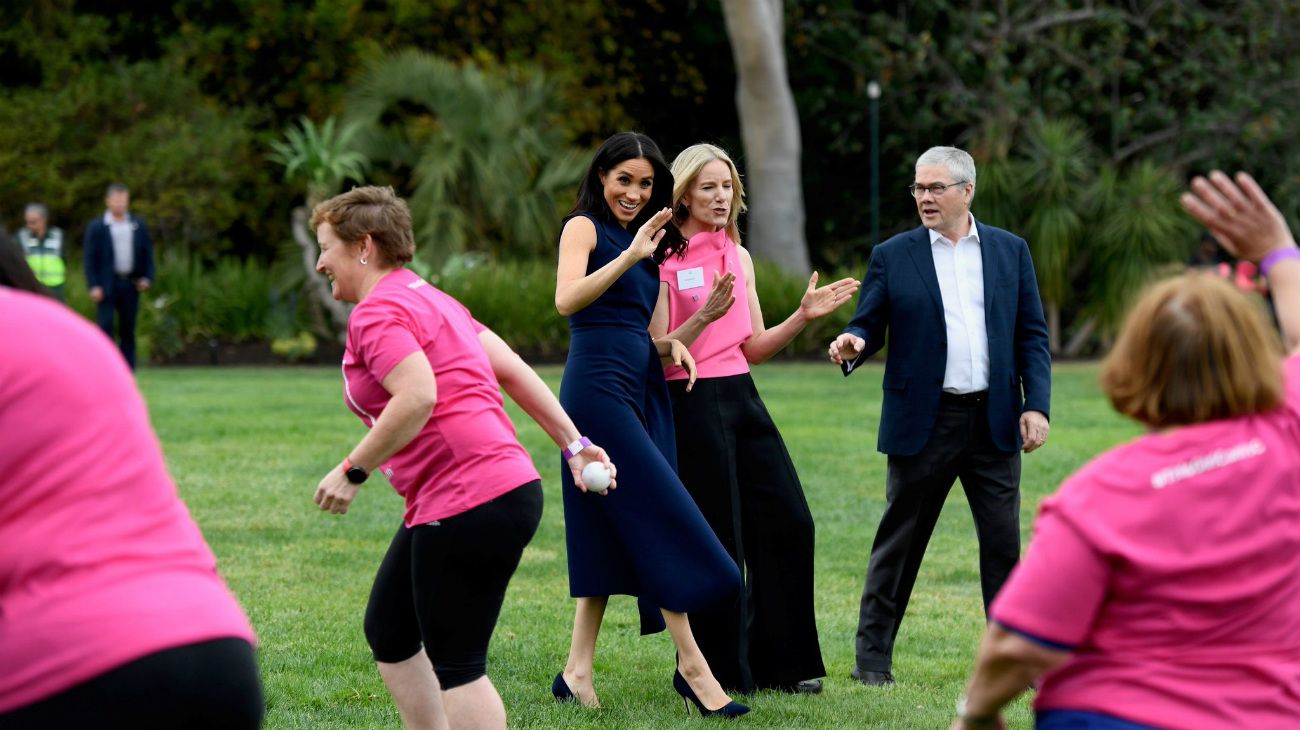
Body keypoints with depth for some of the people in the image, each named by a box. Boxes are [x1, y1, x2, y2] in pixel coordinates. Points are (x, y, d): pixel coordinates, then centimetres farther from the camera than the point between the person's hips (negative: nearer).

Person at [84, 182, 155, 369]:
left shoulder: (139, 225, 9)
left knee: (128, 330, 7)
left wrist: (147, 277, -2)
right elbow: (90, 258, -3)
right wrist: (94, 286, -12)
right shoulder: (96, 227, 0)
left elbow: (147, 253, 11)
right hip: (107, 285, -3)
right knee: (105, 327, -9)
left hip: (131, 284, 3)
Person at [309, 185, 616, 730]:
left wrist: (352, 471, -19)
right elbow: (512, 369, 18)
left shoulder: (376, 312, -11)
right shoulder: (425, 297, 21)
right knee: (387, 633, 18)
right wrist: (572, 444, 17)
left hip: (472, 507, -11)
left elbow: (418, 397, -27)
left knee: (455, 665, -6)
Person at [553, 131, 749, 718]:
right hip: (599, 383, -8)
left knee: (613, 533, 6)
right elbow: (567, 299, -21)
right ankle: (692, 666, -10)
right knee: (662, 518, -11)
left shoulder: (646, 241, 20)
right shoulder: (584, 228, -3)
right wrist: (630, 254, -27)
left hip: (642, 386, 8)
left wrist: (669, 345, 5)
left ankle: (578, 669, 9)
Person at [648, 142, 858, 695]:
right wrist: (704, 316, -25)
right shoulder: (665, 260, -8)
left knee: (788, 522, 4)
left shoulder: (739, 256, 13)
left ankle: (779, 664, 16)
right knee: (717, 540, -2)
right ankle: (720, 673, 11)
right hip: (692, 404, -7)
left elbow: (754, 348, 15)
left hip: (741, 397, 7)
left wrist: (803, 316, 2)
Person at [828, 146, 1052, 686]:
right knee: (899, 542, 4)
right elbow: (867, 326, 3)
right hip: (923, 422, -1)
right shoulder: (893, 256, 3)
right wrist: (851, 344, -21)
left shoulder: (1010, 251, 8)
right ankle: (872, 656, 11)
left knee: (1004, 542, 3)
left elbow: (1032, 335, 7)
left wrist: (1036, 405, -2)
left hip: (994, 421, 2)